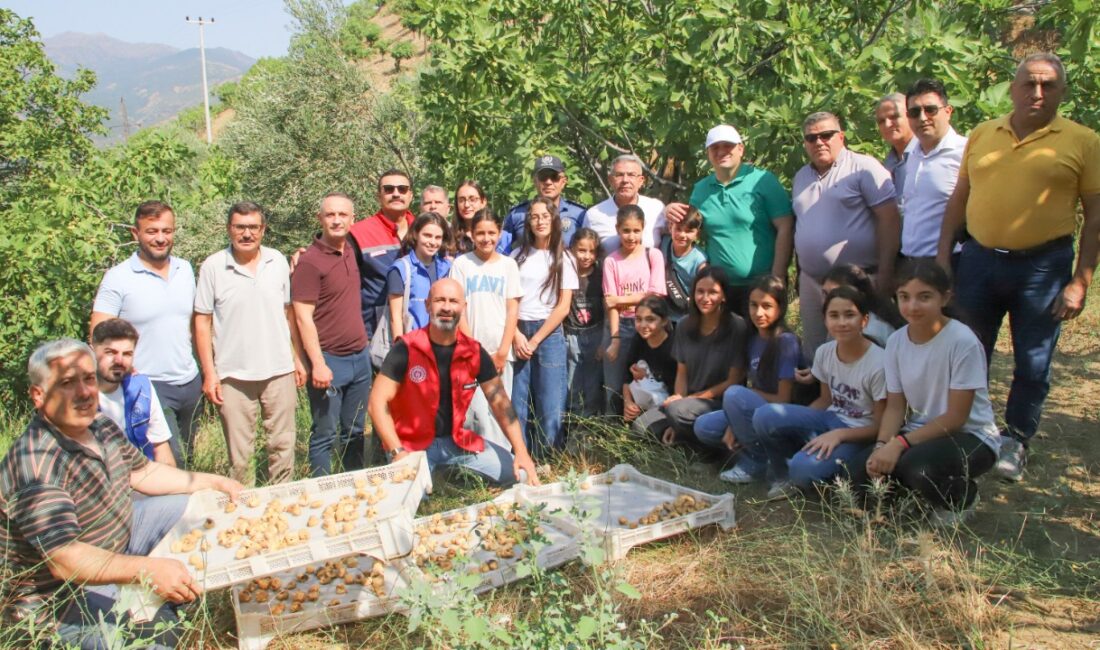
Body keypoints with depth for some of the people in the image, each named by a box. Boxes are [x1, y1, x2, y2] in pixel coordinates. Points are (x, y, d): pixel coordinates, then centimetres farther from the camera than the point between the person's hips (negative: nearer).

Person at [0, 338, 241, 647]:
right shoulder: (36, 464, -30)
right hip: (57, 597, -9)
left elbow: (141, 472, 14)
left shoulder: (100, 425, -2)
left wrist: (214, 482, 10)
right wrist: (148, 569, -45)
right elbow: (64, 560, -36)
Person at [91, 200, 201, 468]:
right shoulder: (118, 278, -9)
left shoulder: (185, 269, 7)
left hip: (190, 383, 6)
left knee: (184, 458, 16)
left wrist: (205, 372, 13)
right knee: (172, 463, -13)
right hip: (148, 386, -6)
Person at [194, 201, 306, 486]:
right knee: (239, 452, 7)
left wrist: (298, 358, 8)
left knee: (283, 445, 11)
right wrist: (209, 374, -6)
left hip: (279, 370, 2)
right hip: (233, 375, -2)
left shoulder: (278, 261, 4)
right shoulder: (212, 267, -4)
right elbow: (202, 322, -2)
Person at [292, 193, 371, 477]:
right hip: (329, 360, -7)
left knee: (354, 431, 16)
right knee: (325, 435, 3)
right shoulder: (310, 261, -13)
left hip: (360, 357, 7)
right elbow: (303, 317, -15)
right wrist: (318, 364, -20)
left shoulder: (350, 251, 9)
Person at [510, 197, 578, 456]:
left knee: (550, 405, -4)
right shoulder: (517, 256, 11)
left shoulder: (564, 259, 7)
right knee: (516, 403, -2)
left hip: (549, 333, -1)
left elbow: (563, 307, 0)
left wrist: (535, 340, -6)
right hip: (517, 332, 1)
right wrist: (516, 335, -7)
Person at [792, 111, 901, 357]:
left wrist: (885, 274, -17)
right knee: (813, 355, 13)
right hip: (811, 282, 7)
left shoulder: (864, 167, -6)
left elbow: (889, 219, -11)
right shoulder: (801, 177, 15)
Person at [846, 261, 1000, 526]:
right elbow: (895, 406, -1)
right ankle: (924, 492, 12)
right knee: (860, 474, -17)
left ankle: (962, 497, 0)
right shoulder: (896, 341, -5)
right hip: (919, 433, 5)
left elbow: (956, 417, -20)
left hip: (969, 437, -5)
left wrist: (900, 443, -25)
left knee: (917, 468, -35)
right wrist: (882, 445, -19)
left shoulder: (962, 341, -22)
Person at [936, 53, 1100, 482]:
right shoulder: (982, 135, 7)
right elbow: (958, 200, 12)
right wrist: (943, 257, 5)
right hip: (979, 259, 3)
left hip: (1044, 266, -2)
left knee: (1032, 364, 7)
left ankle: (1016, 442, 25)